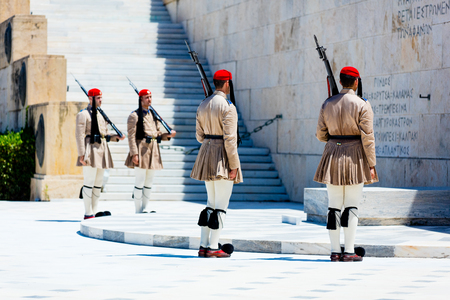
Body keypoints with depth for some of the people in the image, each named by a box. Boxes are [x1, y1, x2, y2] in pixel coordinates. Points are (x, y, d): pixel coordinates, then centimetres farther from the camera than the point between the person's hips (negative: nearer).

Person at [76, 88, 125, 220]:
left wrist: (115, 138, 5)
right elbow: (79, 135, -12)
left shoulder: (100, 115, 20)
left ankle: (95, 211, 14)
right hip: (91, 150, -8)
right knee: (89, 183, -7)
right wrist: (81, 154, -19)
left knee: (98, 183, 10)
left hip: (101, 150, 8)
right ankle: (88, 213, -5)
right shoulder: (83, 114, -5)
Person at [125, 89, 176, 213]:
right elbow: (131, 136, -11)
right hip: (141, 149, -7)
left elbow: (158, 133, 21)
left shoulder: (153, 115, 17)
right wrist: (134, 154, -19)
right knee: (140, 183, -6)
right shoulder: (135, 116, -5)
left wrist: (168, 135, 1)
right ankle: (138, 210, -2)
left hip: (153, 151, 7)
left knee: (149, 182, 10)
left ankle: (145, 208, 15)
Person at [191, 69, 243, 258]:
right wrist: (233, 165, -16)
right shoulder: (227, 106, -14)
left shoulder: (203, 105, 10)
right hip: (223, 157, -8)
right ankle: (213, 248, -5)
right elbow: (230, 138, -18)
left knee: (211, 203, 15)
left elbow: (199, 135, 13)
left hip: (206, 153, 8)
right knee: (221, 204, -3)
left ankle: (203, 246, 14)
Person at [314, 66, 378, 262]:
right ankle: (349, 252, -3)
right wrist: (371, 165, -7)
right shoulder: (362, 105, -7)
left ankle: (335, 251, 7)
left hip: (332, 157, 3)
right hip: (355, 158, -3)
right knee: (352, 206, 0)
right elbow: (367, 137, -11)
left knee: (334, 205, 7)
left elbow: (320, 134, 6)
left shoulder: (328, 104, 4)